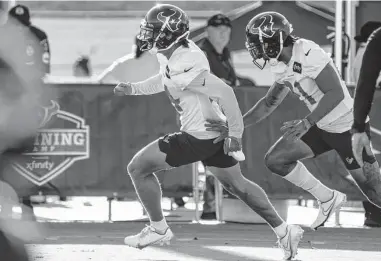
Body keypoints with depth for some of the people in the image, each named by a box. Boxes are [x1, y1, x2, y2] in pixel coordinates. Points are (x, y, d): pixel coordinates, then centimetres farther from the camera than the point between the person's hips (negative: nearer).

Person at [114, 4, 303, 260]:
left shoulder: (184, 68, -28)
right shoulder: (176, 52, 1)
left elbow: (224, 92, -32)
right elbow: (163, 81, 23)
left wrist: (235, 133, -24)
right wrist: (132, 88, 13)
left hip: (198, 137, -10)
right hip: (215, 132, 10)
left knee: (138, 168, -1)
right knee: (236, 184, 22)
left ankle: (159, 229, 13)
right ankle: (284, 231, 25)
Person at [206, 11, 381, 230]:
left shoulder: (308, 54, -25)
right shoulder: (283, 68, 4)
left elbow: (335, 93, -29)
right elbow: (269, 104, 15)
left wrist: (307, 123, -34)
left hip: (348, 127, -9)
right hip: (323, 127, 9)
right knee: (276, 160, 2)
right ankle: (328, 199, 14)